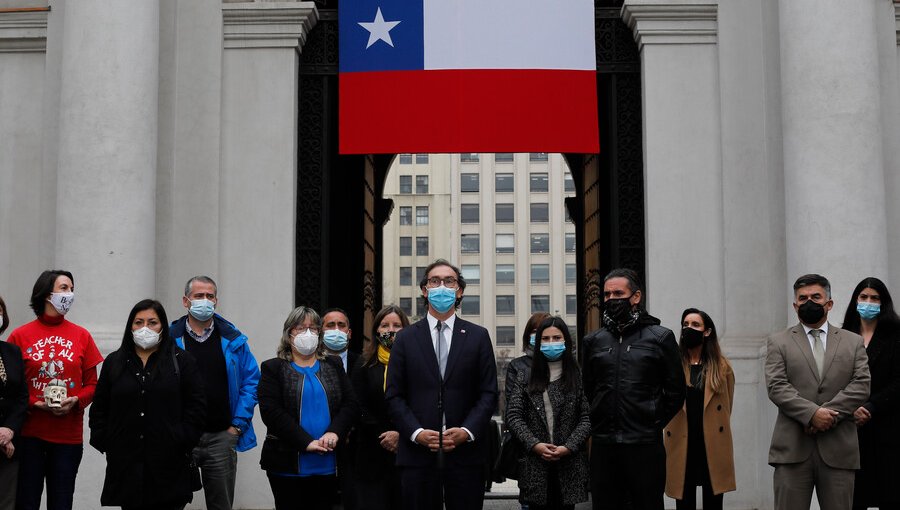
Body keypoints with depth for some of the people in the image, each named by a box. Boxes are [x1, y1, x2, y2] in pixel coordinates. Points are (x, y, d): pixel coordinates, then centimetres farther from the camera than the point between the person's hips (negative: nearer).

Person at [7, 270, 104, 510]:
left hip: (68, 435, 2)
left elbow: (92, 384, 8)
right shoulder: (20, 335, 2)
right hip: (29, 433, -1)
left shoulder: (81, 336, 7)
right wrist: (35, 404, -14)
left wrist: (76, 401, -11)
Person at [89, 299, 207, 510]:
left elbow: (196, 407, 0)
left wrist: (183, 443, -8)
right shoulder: (114, 362, 13)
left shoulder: (182, 361, 5)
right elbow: (99, 409, 13)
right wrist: (103, 443, 2)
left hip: (169, 463, -2)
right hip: (125, 464, 2)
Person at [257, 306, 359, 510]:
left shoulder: (333, 365, 14)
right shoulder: (273, 368, 3)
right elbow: (271, 412, -9)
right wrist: (306, 442, -18)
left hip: (327, 465, 3)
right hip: (288, 467, -3)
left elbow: (350, 404, 5)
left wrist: (334, 432, -14)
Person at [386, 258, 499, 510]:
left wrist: (467, 431, -10)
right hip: (417, 453, 0)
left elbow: (488, 393, 4)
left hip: (465, 453, 0)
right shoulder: (406, 338, 8)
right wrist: (416, 432, -10)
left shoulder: (478, 336, 8)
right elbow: (394, 395, 4)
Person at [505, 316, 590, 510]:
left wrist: (568, 447, -12)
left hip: (569, 464, -1)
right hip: (534, 463, 1)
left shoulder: (578, 377, 4)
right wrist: (535, 445, -10)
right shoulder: (525, 377, 9)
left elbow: (587, 418, 0)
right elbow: (513, 416, 2)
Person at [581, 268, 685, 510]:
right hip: (603, 446, 3)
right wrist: (598, 426, 10)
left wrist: (654, 425, 2)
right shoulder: (594, 341, 11)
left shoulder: (660, 337, 1)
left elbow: (675, 391, 4)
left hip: (645, 447, -3)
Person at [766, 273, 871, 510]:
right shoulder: (778, 342, 9)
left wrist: (828, 413, -12)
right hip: (792, 449, -1)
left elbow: (861, 386, 2)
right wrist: (812, 414, -16)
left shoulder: (853, 342, 14)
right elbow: (776, 387, -3)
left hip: (838, 449, 1)